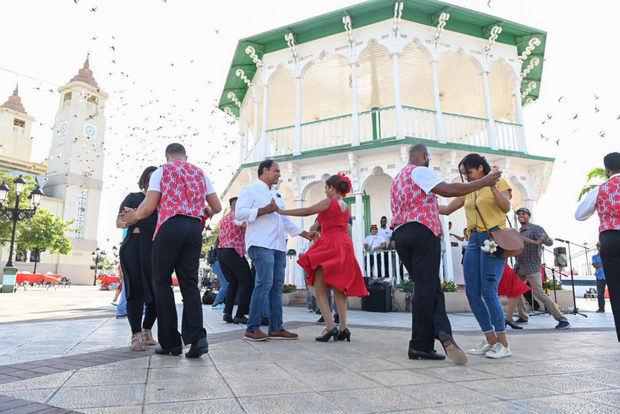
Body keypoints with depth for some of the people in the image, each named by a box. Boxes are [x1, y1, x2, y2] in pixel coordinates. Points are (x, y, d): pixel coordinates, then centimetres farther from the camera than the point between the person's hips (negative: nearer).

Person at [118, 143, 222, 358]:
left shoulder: (162, 171, 8)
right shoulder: (199, 173, 20)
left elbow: (149, 207, -2)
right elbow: (217, 207, 18)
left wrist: (134, 217, 17)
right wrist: (206, 212, 39)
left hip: (170, 226, -4)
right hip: (194, 228, 4)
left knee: (162, 282, 6)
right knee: (189, 283, 6)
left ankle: (171, 342, 6)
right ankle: (197, 337, -8)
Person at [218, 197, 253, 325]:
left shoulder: (223, 219, 21)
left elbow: (220, 236, 19)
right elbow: (246, 224, -25)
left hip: (220, 252, 9)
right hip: (234, 253, -8)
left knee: (232, 283, 19)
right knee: (246, 283, 1)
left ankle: (227, 313, 8)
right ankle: (240, 315, -2)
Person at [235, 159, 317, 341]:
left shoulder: (277, 195, 28)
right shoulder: (250, 190, 5)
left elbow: (285, 220, 28)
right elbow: (239, 213, -8)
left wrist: (304, 233, 19)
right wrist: (264, 210, -15)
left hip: (278, 245, 8)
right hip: (261, 244, -8)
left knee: (277, 285, 4)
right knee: (264, 283, -15)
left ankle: (276, 328, 9)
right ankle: (252, 329, -8)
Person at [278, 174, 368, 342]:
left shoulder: (329, 202, -4)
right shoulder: (346, 206, 19)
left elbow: (307, 211, -8)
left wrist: (282, 211, -4)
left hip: (331, 245, -8)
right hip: (345, 245, 8)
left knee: (318, 287, -5)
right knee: (338, 288, 10)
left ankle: (330, 327, -14)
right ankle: (343, 328, 5)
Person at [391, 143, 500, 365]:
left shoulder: (397, 179, 26)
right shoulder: (420, 172, 0)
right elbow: (448, 190, -13)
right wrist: (483, 182, -5)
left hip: (400, 235, 9)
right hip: (422, 232, -8)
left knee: (429, 287, 8)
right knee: (426, 288, -6)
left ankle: (442, 331, -6)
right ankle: (420, 346, -4)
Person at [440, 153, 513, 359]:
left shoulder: (499, 182, 3)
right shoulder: (468, 191, 19)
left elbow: (506, 207, -12)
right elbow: (447, 209, 22)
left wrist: (492, 186, -23)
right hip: (474, 240, 6)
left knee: (489, 291, -14)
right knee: (472, 292, 0)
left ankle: (503, 344, -3)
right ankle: (491, 340, 12)